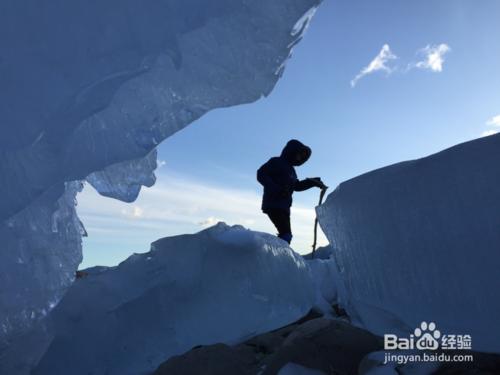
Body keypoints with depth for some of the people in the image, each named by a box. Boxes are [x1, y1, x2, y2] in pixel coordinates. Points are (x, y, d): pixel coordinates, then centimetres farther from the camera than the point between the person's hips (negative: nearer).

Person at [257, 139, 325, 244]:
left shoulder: (290, 169, 23)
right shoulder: (276, 162, -2)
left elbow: (297, 185, 31)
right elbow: (261, 174, -12)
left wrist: (313, 182, 20)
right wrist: (276, 189, -24)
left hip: (284, 206, 10)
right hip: (274, 205, -10)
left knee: (285, 234, 8)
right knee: (286, 234, -21)